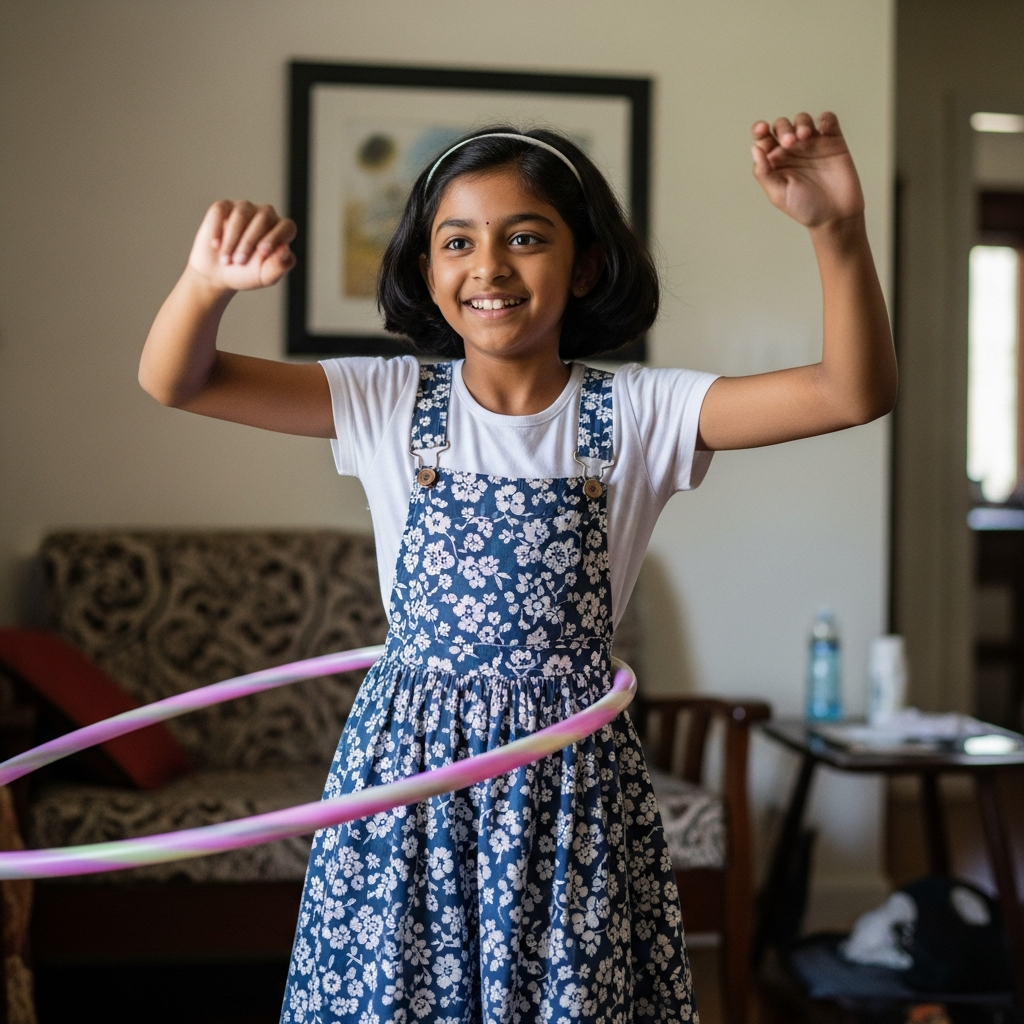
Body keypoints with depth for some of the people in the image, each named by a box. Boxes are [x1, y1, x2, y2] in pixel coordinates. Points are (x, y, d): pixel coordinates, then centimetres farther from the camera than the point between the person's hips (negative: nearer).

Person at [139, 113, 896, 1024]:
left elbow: (856, 392, -11)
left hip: (569, 778, 0)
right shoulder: (391, 402, 1)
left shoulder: (639, 416, -2)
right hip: (409, 755, 1)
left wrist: (840, 231, -26)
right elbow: (175, 381, -3)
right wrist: (207, 283, -25)